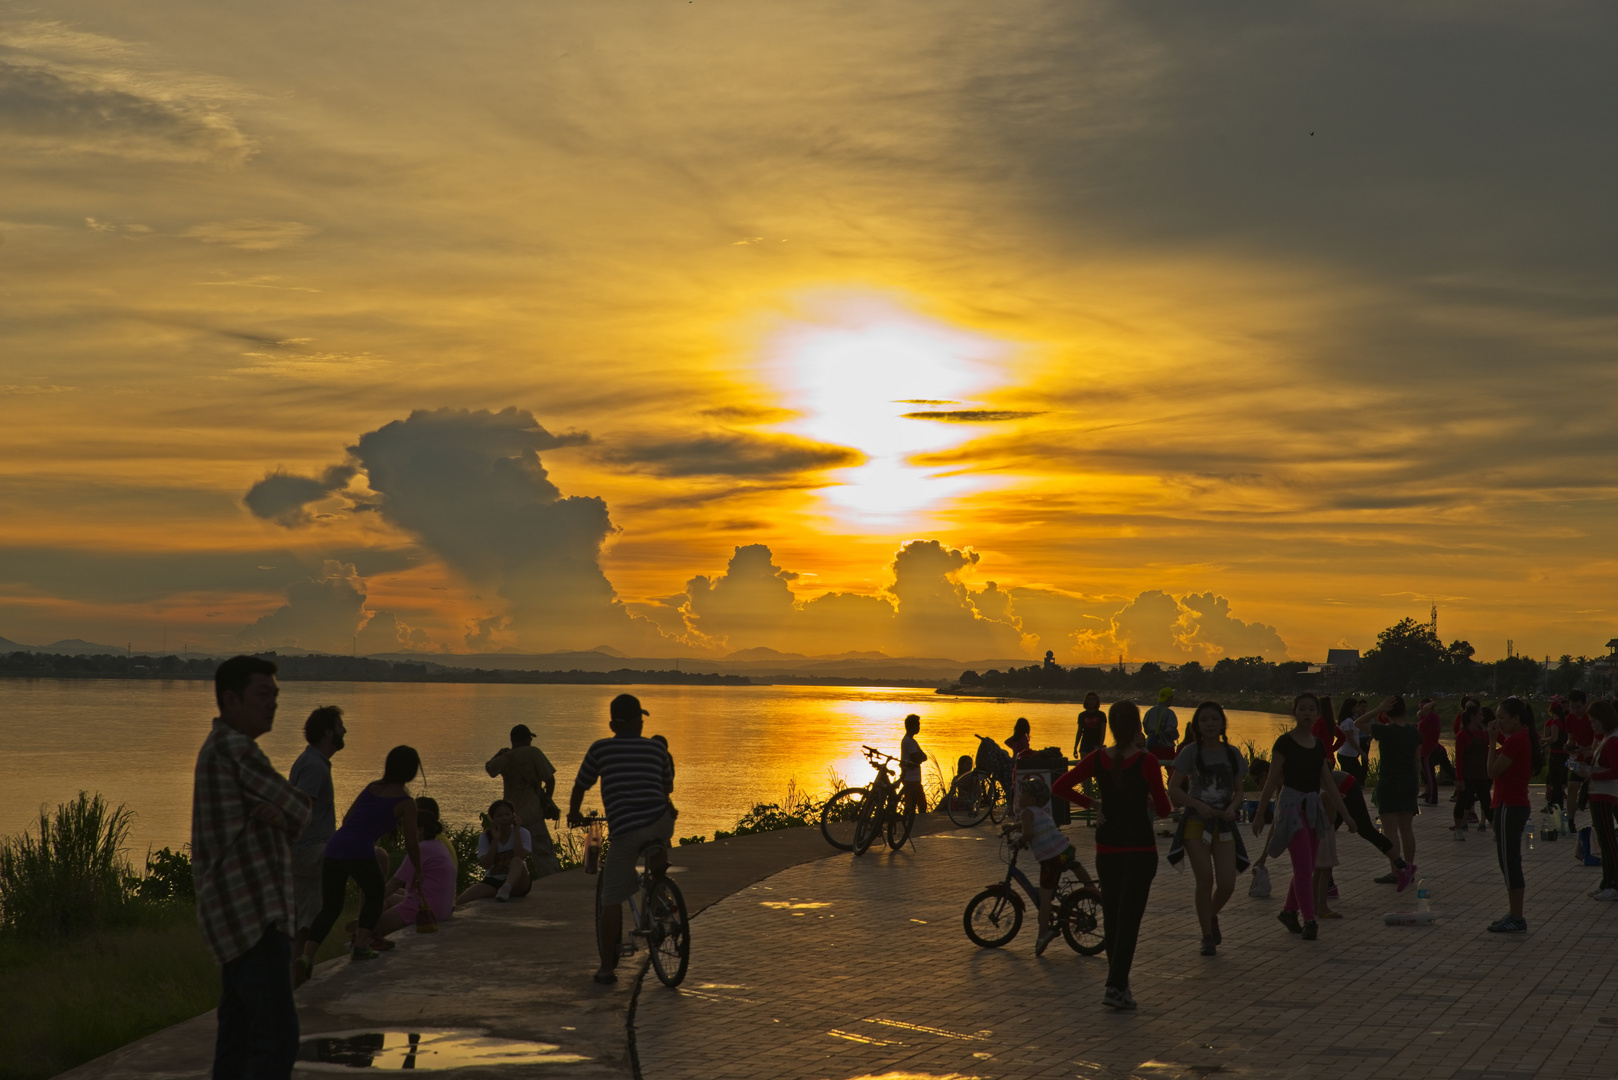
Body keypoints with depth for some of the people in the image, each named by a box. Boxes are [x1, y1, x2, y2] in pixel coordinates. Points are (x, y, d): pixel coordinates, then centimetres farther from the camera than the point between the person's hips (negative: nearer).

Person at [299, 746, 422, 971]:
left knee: (330, 908, 11)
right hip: (360, 851, -5)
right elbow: (411, 844, 8)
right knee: (375, 897, 20)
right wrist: (418, 871, 24)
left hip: (334, 845, 5)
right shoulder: (406, 802, 5)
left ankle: (307, 955, -3)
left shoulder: (371, 787, 22)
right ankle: (360, 946, 8)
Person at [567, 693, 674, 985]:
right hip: (662, 823, 2)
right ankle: (658, 854, 16)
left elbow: (580, 787, 18)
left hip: (625, 830, -2)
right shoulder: (657, 750, 14)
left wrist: (573, 814, 38)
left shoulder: (600, 749, 8)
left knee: (612, 899, 5)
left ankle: (607, 967, 4)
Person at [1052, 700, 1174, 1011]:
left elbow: (1059, 787, -2)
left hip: (1107, 850, 4)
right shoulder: (1146, 761, -14)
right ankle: (1116, 987, -11)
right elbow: (1163, 809, -8)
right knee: (1129, 918, -3)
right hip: (1140, 850, -4)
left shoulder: (1098, 759, -2)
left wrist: (1090, 804, 7)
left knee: (1112, 917, 16)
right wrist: (1162, 802, 14)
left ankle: (1119, 981, 25)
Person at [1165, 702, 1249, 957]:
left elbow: (1238, 790, 11)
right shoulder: (1191, 752, -5)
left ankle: (1212, 916, 28)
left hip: (1224, 824, 3)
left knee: (1227, 884, -5)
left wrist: (1232, 808, -10)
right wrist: (1198, 805, -20)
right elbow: (1173, 790, -7)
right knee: (1205, 881, -8)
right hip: (1196, 823, -3)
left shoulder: (1232, 754, 5)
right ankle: (1208, 937, 8)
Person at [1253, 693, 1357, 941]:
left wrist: (1345, 814, 10)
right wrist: (1260, 813, -6)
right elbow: (1272, 779, -7)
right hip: (1292, 804, -6)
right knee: (1304, 866, -11)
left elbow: (1328, 783, 12)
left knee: (1307, 867, 10)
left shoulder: (1318, 745, 10)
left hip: (1314, 806, 6)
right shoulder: (1285, 742, -8)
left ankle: (1289, 911, 26)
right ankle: (1309, 920, -9)